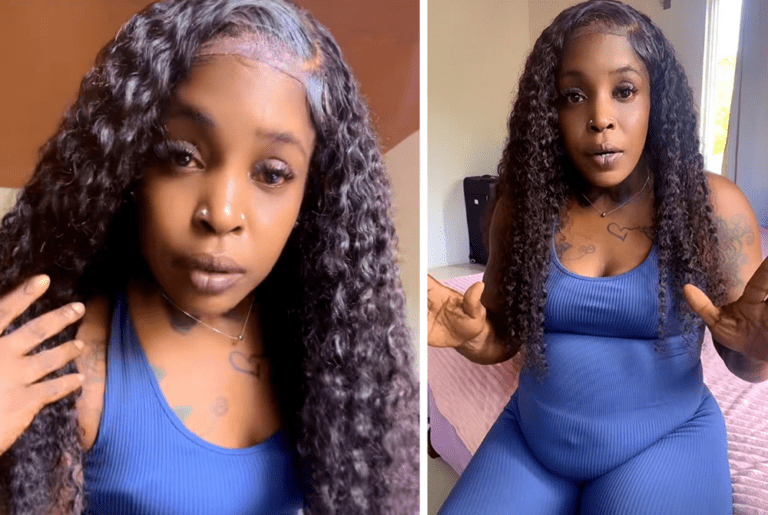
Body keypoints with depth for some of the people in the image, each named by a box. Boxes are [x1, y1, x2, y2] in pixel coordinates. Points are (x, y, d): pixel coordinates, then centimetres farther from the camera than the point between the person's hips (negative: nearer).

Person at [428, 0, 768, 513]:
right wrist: (474, 336, -19)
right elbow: (503, 338, 4)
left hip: (667, 440, -1)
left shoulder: (714, 206, -9)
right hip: (529, 438, 2)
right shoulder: (523, 203, -5)